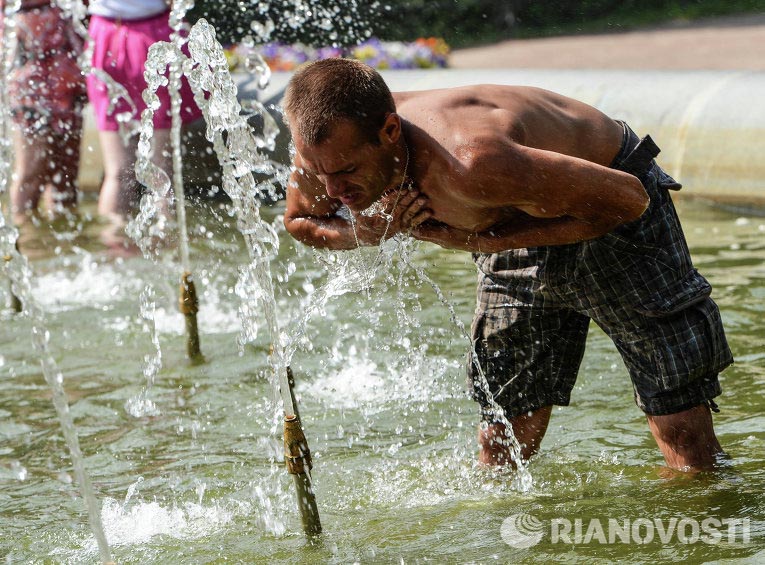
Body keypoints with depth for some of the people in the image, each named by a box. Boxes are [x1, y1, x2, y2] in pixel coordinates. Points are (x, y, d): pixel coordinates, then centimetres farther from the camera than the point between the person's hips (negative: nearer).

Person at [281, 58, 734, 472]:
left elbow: (626, 198, -32)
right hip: (521, 227, 6)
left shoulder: (469, 164, -45)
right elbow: (300, 222, 0)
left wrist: (477, 239, -33)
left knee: (687, 439, -4)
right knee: (501, 446, 9)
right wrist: (371, 232, -24)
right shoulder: (326, 151, -26)